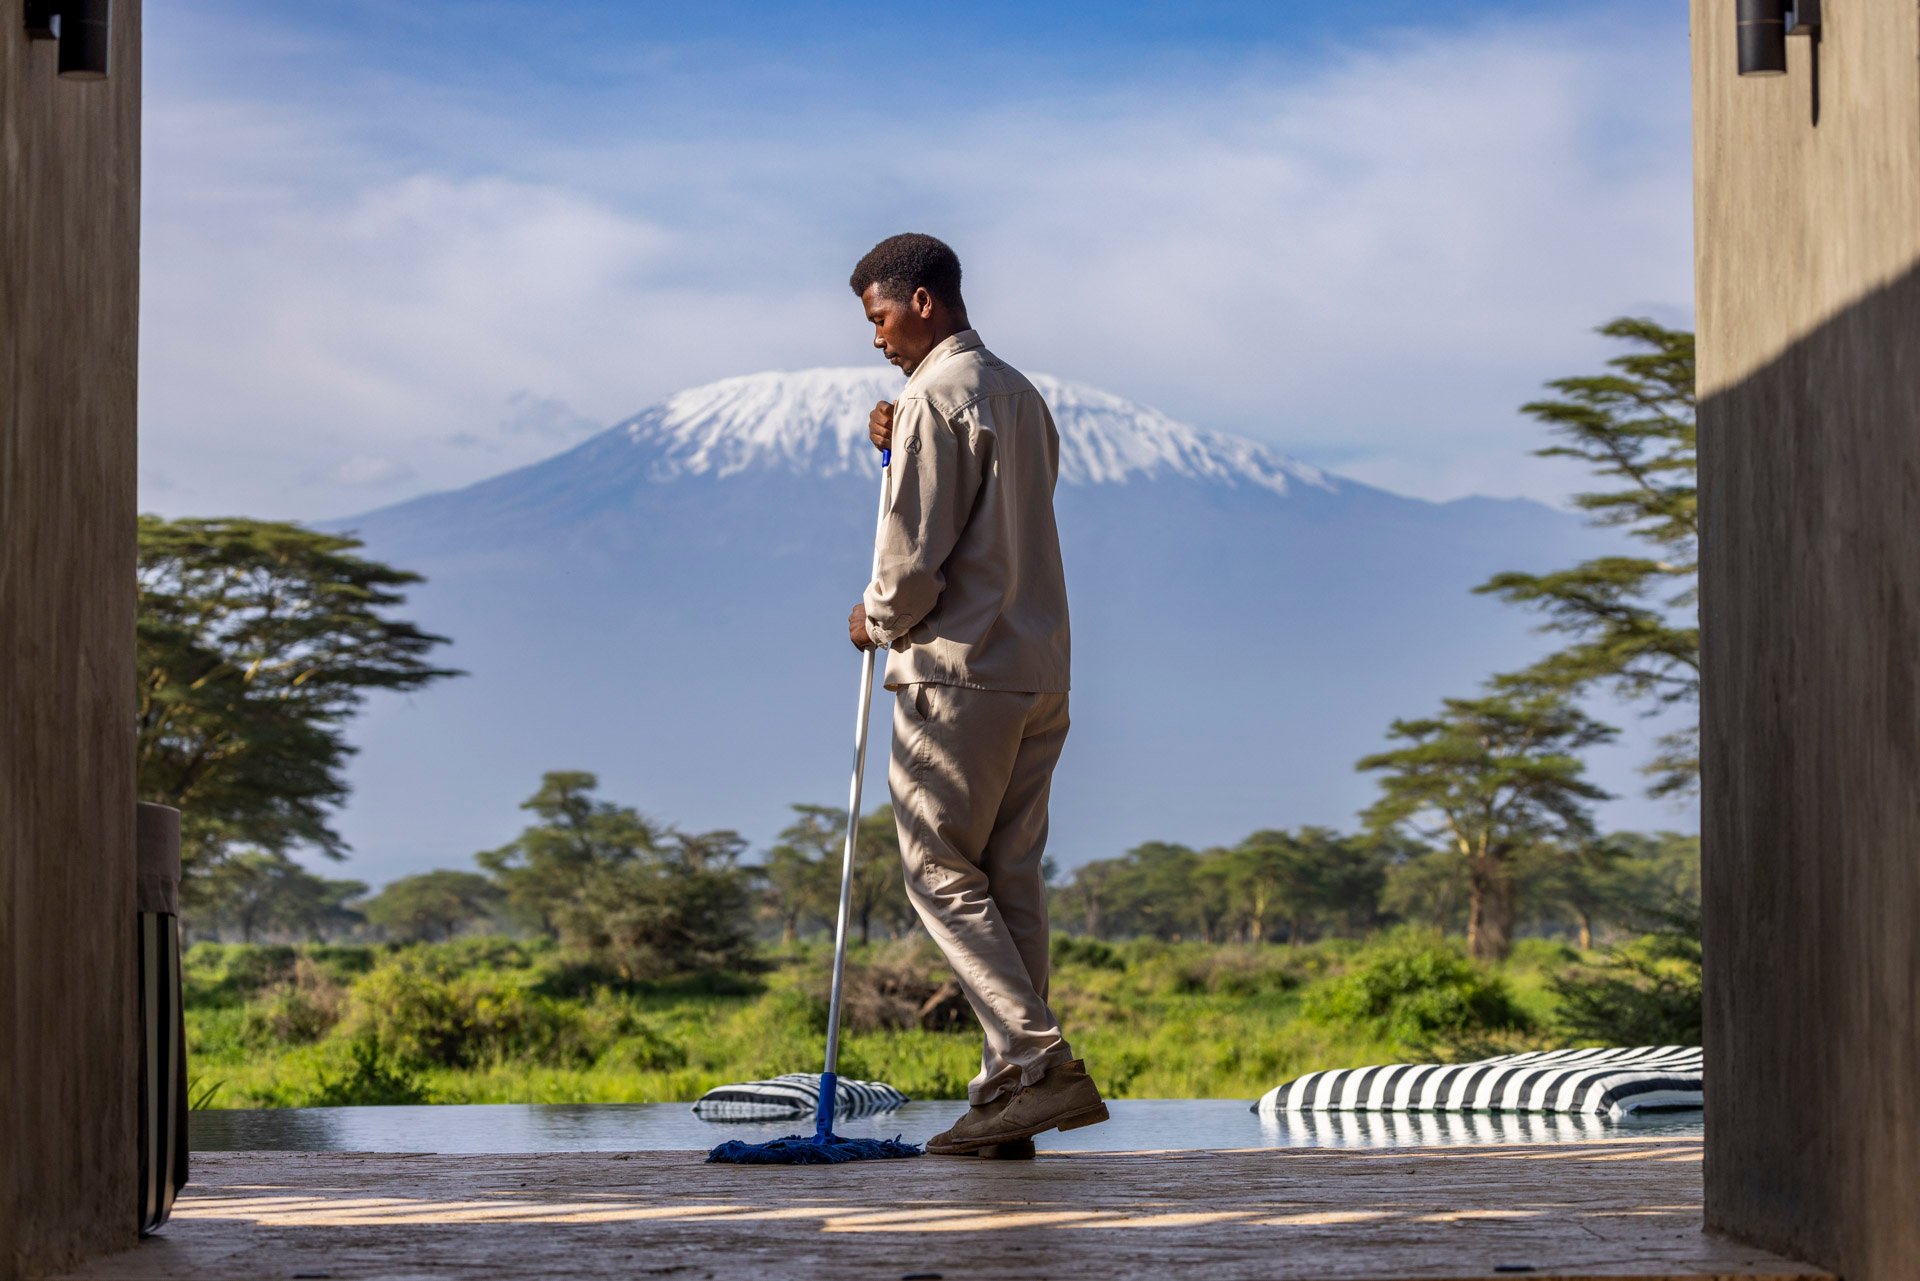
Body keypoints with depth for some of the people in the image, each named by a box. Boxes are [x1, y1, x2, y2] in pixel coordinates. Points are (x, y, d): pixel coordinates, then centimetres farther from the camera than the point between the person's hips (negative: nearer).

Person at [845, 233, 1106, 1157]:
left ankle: (1038, 1060, -15)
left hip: (958, 670, -9)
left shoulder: (935, 396, -11)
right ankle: (1012, 1089, 6)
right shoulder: (1021, 396, 18)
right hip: (1040, 670, 9)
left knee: (942, 873, -4)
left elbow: (917, 555, -16)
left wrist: (877, 621, 3)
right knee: (1011, 879, 7)